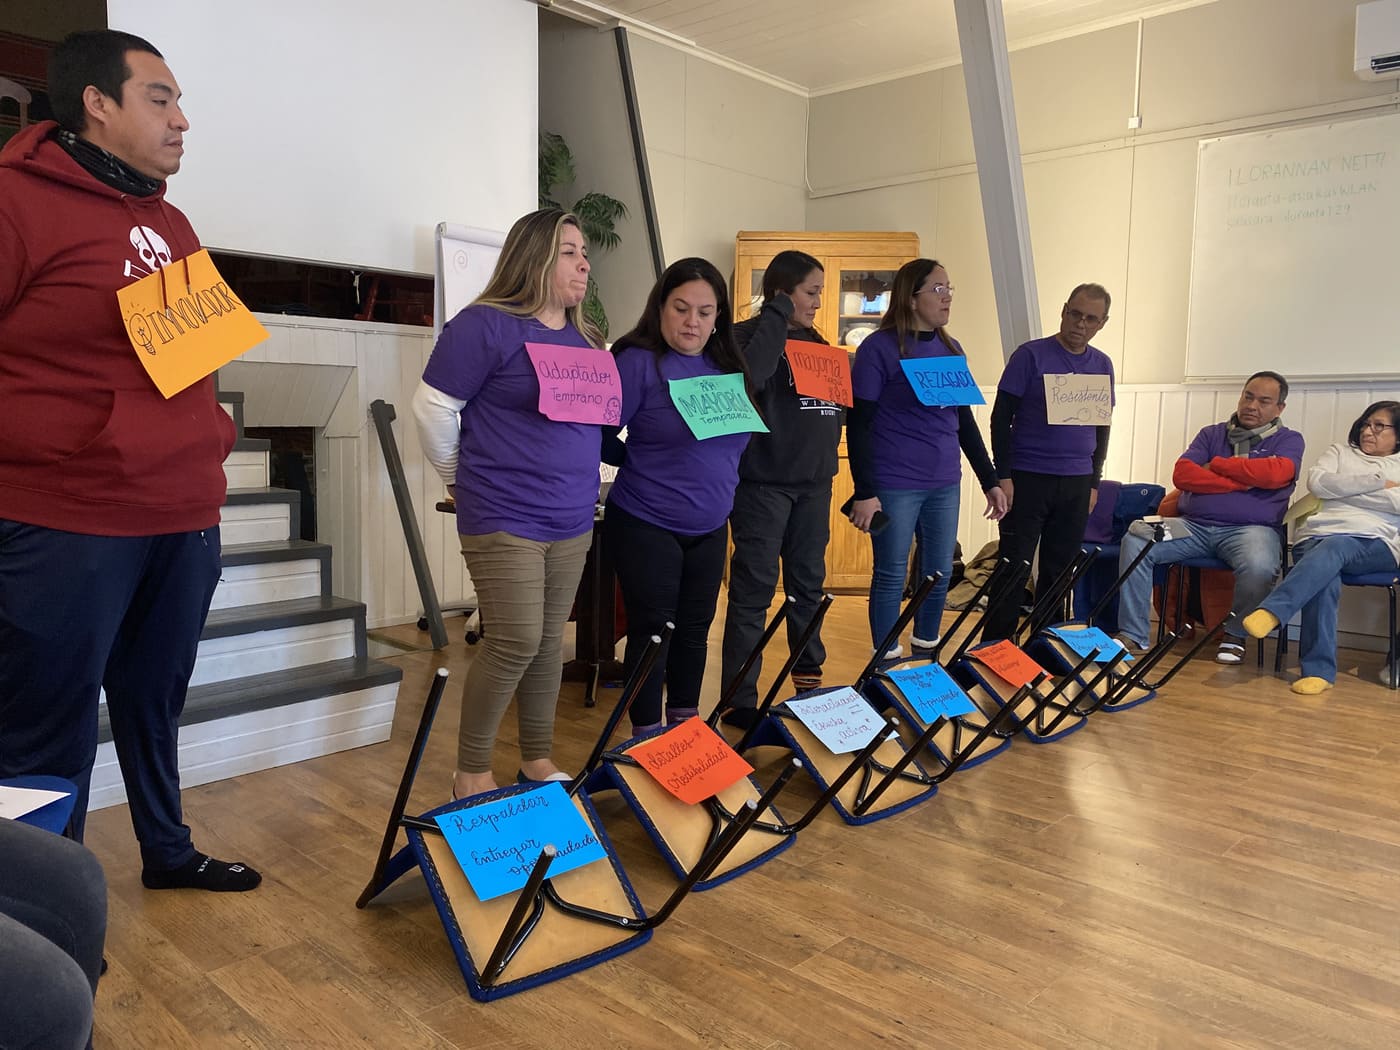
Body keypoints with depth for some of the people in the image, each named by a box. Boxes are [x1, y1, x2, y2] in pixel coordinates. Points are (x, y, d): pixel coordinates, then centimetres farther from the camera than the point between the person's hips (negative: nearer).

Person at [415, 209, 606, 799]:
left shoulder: (586, 340, 13)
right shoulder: (486, 326, -10)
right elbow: (433, 407, -8)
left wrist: (578, 483, 12)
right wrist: (463, 480, 2)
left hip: (573, 523, 7)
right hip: (504, 522, -7)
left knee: (550, 641, 12)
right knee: (515, 643, -7)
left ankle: (538, 760, 26)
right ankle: (470, 773, 10)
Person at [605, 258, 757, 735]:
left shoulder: (728, 367, 7)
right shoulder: (639, 361, -11)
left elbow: (741, 437, 16)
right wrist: (647, 462, -14)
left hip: (709, 529, 6)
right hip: (646, 527, -6)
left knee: (694, 630, 15)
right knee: (651, 633, 2)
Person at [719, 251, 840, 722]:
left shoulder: (815, 341, 16)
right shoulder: (749, 335, -5)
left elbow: (836, 400, 21)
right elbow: (749, 377, -27)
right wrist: (778, 314, -17)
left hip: (814, 481, 7)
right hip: (763, 481, -7)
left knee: (809, 583, 15)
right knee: (754, 589, -5)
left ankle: (809, 676, 30)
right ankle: (740, 699, 1)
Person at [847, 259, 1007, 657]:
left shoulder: (951, 348, 12)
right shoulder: (880, 347, -7)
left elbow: (965, 421, 17)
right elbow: (859, 424, -10)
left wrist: (990, 481, 15)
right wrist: (864, 492, -15)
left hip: (944, 483, 6)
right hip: (895, 485, -6)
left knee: (940, 574, 11)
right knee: (891, 576, 2)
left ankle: (926, 654, 28)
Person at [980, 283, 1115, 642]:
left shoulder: (1102, 365, 9)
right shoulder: (1031, 355, -6)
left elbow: (1102, 426, 16)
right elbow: (1002, 417, -7)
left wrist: (1094, 481, 13)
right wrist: (1003, 475, -12)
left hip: (1077, 484, 5)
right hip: (1028, 478, -4)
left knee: (1059, 570, 9)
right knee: (1014, 568, -1)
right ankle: (994, 649, 7)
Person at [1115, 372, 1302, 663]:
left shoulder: (1288, 440, 12)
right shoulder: (1211, 434, 18)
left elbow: (1274, 474, -12)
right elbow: (1182, 475, 1)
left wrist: (1216, 465, -1)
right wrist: (1241, 482, -6)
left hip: (1250, 528, -2)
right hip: (1193, 525, 3)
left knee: (1259, 567, -37)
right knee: (1135, 541, -22)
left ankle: (1236, 636, -8)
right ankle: (1133, 634, -18)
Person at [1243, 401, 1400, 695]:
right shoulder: (1341, 452, 29)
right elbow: (1317, 483, 7)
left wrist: (1343, 490, 1)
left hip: (1376, 544, -1)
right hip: (1319, 535, 1)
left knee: (1332, 548, -37)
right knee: (1325, 578, -34)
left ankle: (1271, 611, -55)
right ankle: (1319, 671, -41)